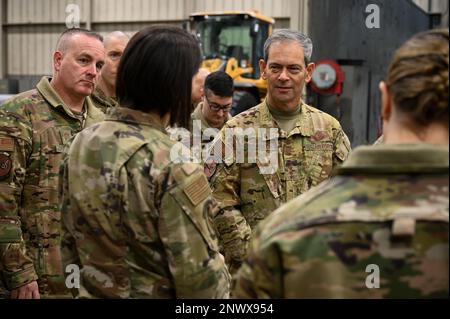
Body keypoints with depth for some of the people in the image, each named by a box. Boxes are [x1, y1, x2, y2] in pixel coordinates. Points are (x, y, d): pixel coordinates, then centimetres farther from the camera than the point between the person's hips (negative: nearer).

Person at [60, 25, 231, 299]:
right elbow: (201, 280, -22)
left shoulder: (80, 144, -4)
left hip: (92, 291, 6)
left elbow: (70, 241, 6)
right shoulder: (172, 166, -25)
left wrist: (83, 288, 17)